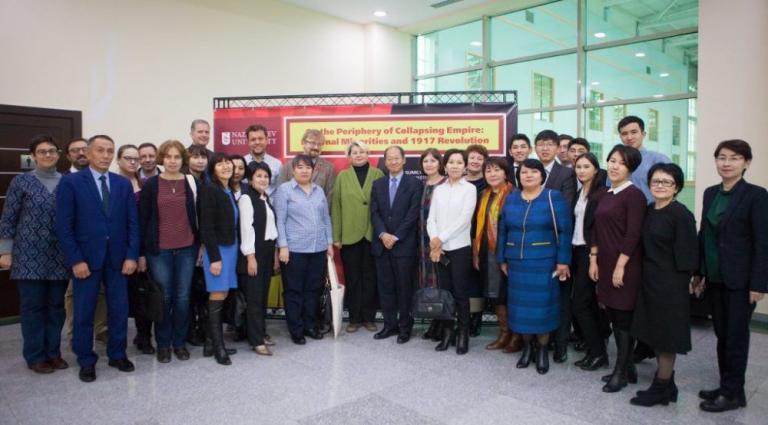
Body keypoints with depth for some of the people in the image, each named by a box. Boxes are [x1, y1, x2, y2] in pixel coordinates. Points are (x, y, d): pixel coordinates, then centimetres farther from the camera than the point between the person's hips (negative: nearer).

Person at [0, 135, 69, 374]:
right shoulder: (21, 182, -1)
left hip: (59, 257, 3)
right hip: (30, 255, -2)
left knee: (56, 305, 9)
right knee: (33, 306, 4)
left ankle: (53, 352, 22)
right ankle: (35, 356, 15)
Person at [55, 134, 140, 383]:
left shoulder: (123, 184, 7)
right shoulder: (70, 182, -3)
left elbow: (132, 222, 5)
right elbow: (64, 225, -7)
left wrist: (131, 255, -3)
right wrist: (75, 260, -13)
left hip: (117, 257, 3)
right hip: (85, 257, -3)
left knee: (119, 309, 8)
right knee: (84, 312, 7)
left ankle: (117, 354, 25)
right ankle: (86, 361, 22)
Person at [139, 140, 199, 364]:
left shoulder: (192, 183, 3)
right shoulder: (150, 184, -1)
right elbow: (142, 219, 0)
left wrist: (198, 246, 5)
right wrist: (141, 252, -3)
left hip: (186, 249, 1)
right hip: (159, 250, -1)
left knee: (182, 297, 6)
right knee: (163, 297, 5)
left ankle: (179, 342, 22)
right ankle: (163, 344, 20)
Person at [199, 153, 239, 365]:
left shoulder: (230, 192, 12)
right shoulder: (209, 190, -10)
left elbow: (232, 223, 11)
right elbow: (206, 226, -15)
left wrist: (233, 250, 6)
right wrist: (214, 257, -18)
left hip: (231, 248, 7)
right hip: (217, 249, -7)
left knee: (222, 296, 8)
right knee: (217, 297, -3)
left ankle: (211, 343, 16)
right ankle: (218, 347, 6)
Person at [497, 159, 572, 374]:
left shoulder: (553, 197, -5)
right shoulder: (510, 199, 6)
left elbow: (564, 231, -8)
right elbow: (503, 230, 9)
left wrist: (563, 260, -12)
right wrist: (502, 259, 6)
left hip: (544, 262, -3)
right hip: (517, 262, 4)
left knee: (542, 305, 3)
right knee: (521, 304, 9)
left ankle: (543, 350, 19)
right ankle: (527, 347, 25)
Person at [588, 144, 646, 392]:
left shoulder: (634, 195, -11)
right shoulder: (605, 195, 12)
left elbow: (633, 235, -16)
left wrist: (620, 266, -18)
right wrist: (594, 260, 9)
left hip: (625, 266, -8)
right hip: (606, 265, 8)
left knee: (624, 317, 2)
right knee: (614, 316, 13)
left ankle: (621, 372, 13)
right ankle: (627, 366, 26)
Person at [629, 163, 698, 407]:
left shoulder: (681, 214, -14)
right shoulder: (648, 211, 8)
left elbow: (685, 254, -14)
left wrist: (678, 284, -14)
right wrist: (646, 275, 8)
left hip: (670, 283, -7)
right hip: (649, 280, 8)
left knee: (665, 334, 3)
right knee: (654, 332, 15)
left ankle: (661, 388, 17)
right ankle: (666, 383, 30)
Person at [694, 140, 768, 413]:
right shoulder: (710, 193, 8)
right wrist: (699, 272, 11)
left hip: (740, 280, -6)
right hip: (715, 277, 6)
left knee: (736, 336, 4)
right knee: (722, 335, 14)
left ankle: (733, 393, 18)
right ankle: (726, 387, 26)